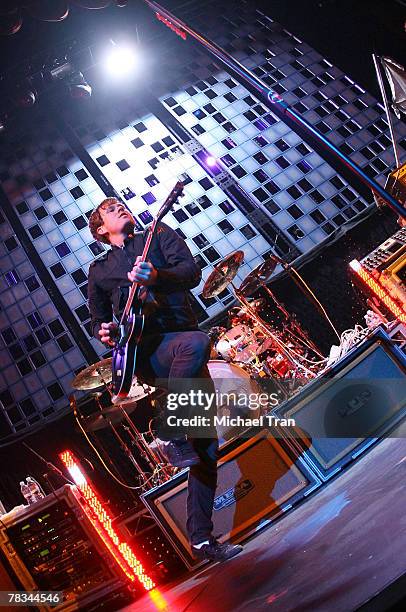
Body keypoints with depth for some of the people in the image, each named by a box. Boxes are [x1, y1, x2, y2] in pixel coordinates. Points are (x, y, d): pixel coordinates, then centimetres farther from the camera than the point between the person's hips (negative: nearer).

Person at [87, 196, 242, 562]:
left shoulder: (160, 235, 15)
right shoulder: (99, 270, 20)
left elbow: (191, 271, -1)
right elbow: (99, 318, 24)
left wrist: (156, 276, -21)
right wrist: (105, 333, 0)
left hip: (180, 348, 2)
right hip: (143, 350, -1)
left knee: (206, 443, -2)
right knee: (197, 341, -36)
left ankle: (201, 538, 11)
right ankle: (170, 433, -20)